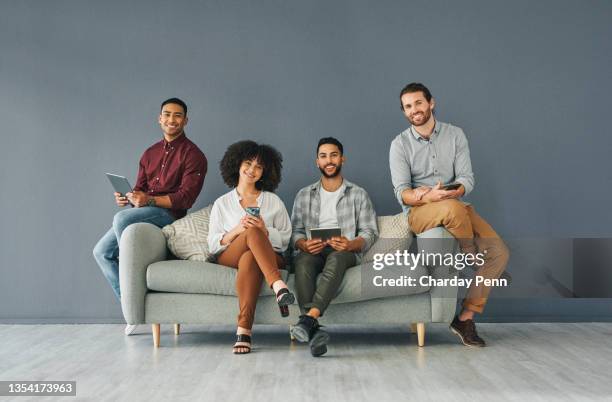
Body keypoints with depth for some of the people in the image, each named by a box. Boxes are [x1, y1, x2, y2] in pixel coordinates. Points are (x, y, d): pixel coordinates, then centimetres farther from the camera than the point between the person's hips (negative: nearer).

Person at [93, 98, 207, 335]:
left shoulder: (192, 155, -4)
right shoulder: (150, 153, 19)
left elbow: (186, 197, -14)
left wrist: (149, 200, -25)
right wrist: (127, 197, -4)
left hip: (167, 213, -8)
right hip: (141, 212, 8)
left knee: (121, 218, -32)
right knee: (101, 252, 0)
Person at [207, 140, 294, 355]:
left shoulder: (273, 201, 19)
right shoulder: (222, 203, 17)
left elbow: (286, 240, 11)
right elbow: (213, 245, 8)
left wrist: (266, 231, -9)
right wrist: (236, 231, -10)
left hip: (269, 258, 1)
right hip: (229, 257, -1)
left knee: (250, 259, -39)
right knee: (252, 232, -35)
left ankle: (244, 329, -47)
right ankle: (278, 286, -51)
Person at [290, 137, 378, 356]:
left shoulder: (358, 194, 15)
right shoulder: (304, 195, 20)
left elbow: (370, 231, 7)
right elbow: (295, 231, 13)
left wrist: (351, 244, -16)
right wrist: (304, 244, -12)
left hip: (346, 252, -1)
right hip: (312, 251, 2)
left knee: (336, 258, -39)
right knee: (303, 262, -36)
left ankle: (309, 318, -53)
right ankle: (314, 330, -49)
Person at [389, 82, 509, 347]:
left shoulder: (455, 135, 6)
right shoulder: (400, 144, 0)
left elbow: (467, 178, -2)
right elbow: (401, 193, -10)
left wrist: (450, 192, -24)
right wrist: (426, 197, -31)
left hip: (456, 208, 3)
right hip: (419, 213, -3)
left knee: (499, 252, -17)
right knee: (453, 209, -38)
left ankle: (466, 317, -8)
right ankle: (477, 261, -10)